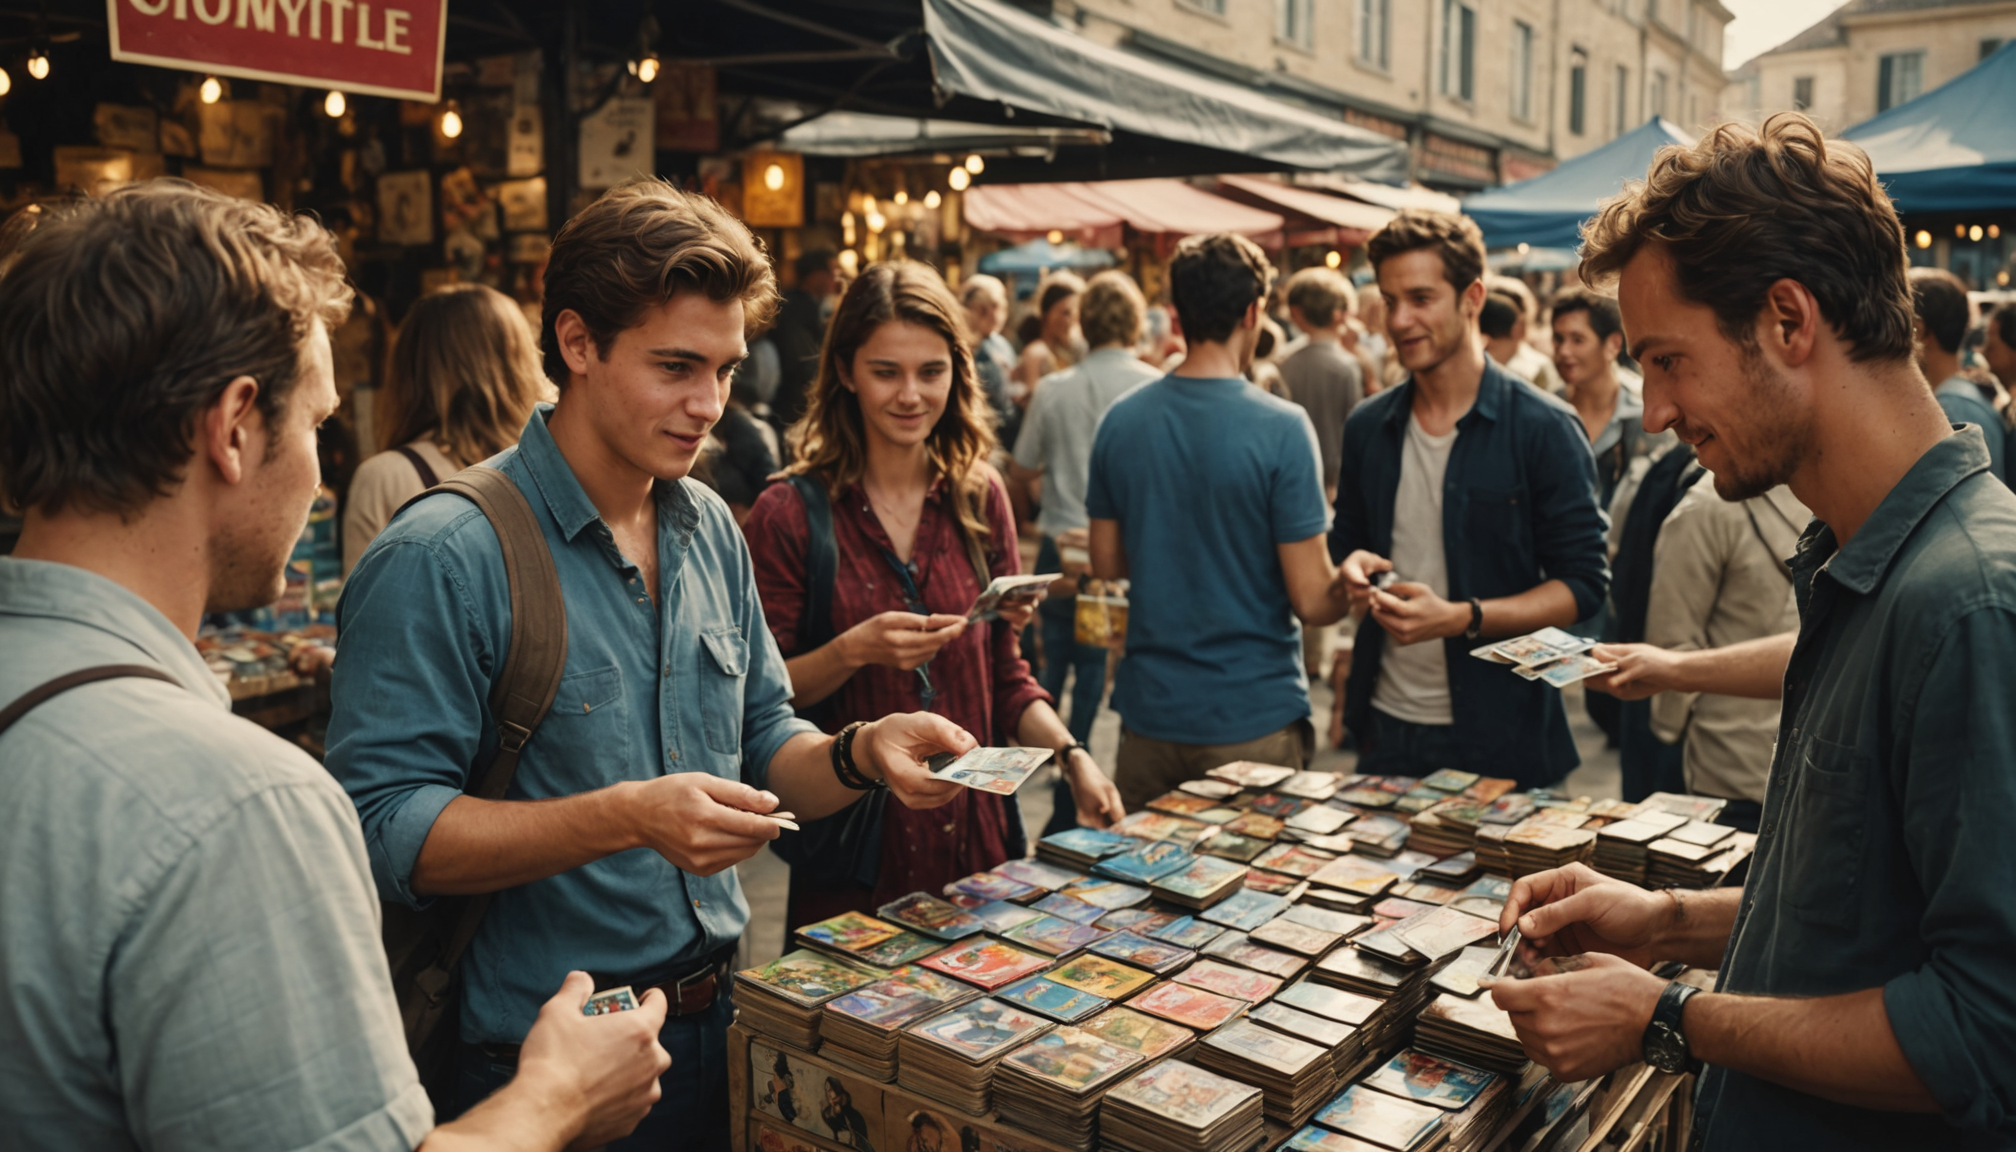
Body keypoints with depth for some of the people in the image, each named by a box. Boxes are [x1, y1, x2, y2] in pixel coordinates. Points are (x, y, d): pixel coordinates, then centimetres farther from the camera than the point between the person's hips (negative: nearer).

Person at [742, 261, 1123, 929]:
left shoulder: (979, 498, 4)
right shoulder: (790, 515, -7)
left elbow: (1005, 674, 9)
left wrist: (1070, 756, -6)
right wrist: (853, 651, -23)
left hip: (978, 831, 4)